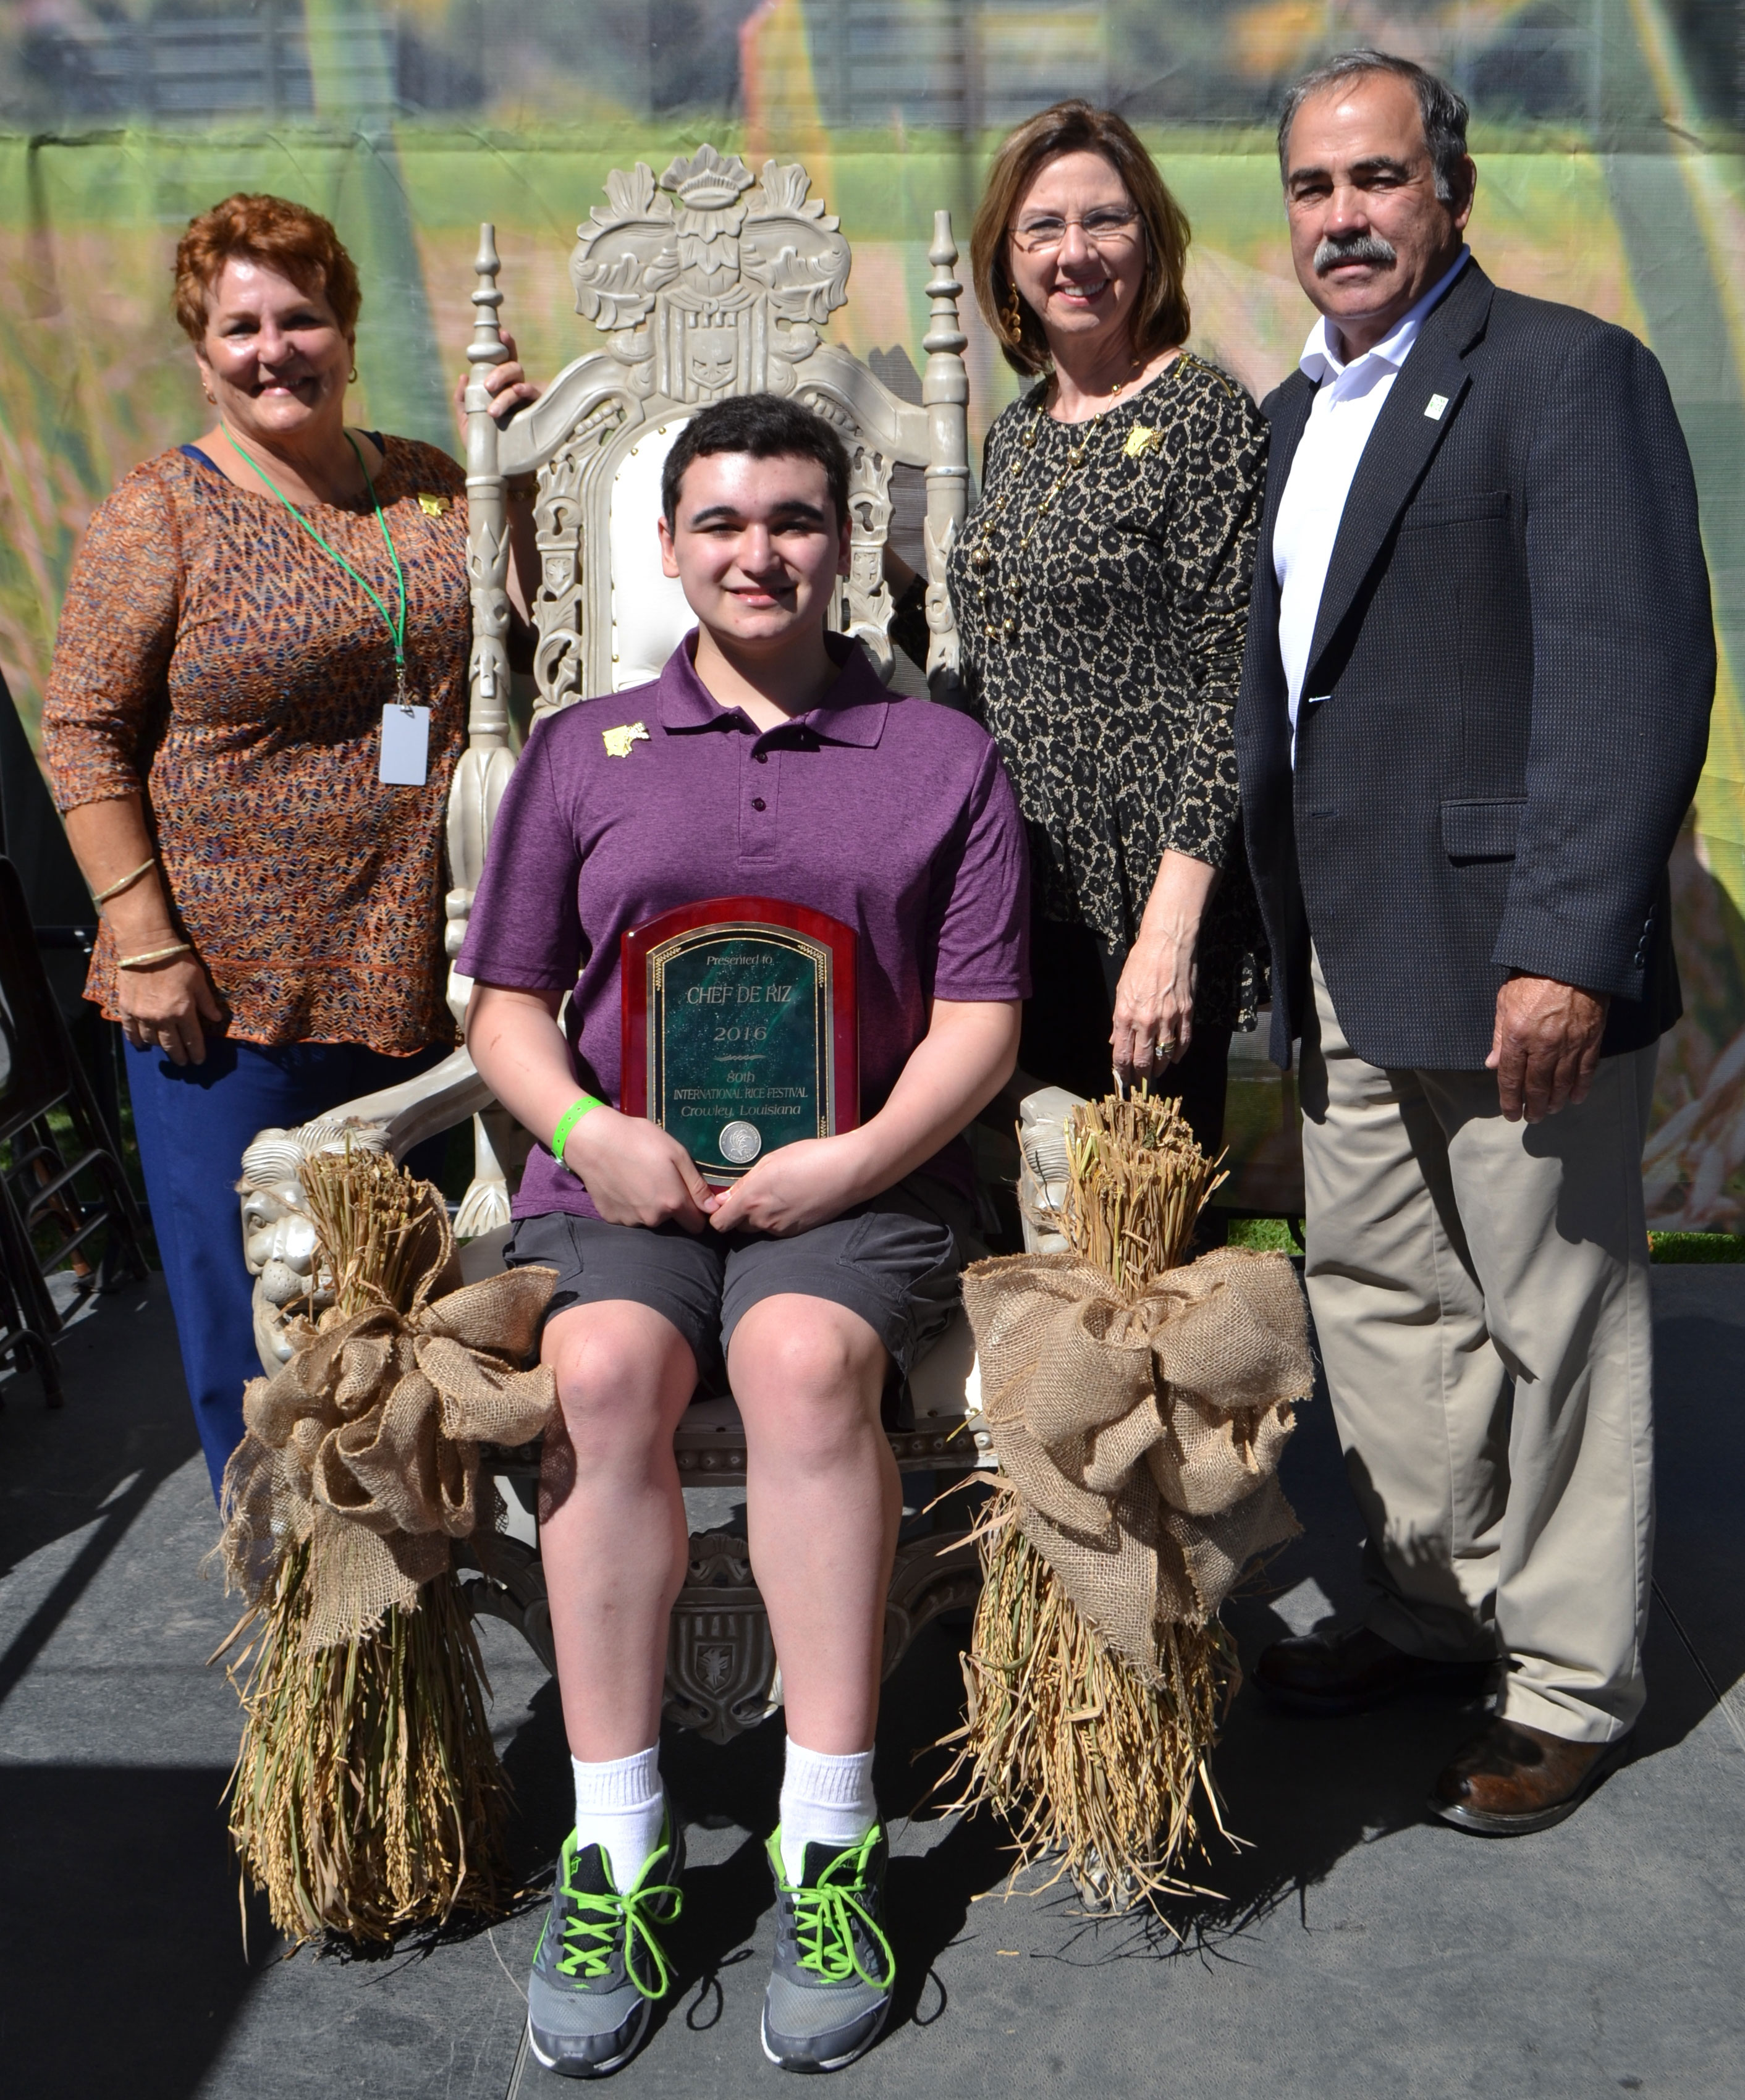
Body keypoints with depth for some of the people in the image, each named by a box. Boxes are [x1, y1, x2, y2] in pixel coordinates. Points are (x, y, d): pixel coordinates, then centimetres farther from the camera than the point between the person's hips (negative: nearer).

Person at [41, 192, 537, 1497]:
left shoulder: (432, 491, 8)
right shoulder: (163, 515, -4)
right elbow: (83, 731, -6)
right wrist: (144, 942, -13)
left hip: (416, 979, 4)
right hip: (233, 989, -3)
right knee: (255, 1305, 6)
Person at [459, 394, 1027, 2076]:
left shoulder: (942, 757, 13)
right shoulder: (580, 751, 17)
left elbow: (982, 1017, 6)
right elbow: (506, 998, 14)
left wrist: (859, 1157, -11)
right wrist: (587, 1132, -7)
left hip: (859, 1179, -1)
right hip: (619, 1177, 1)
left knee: (803, 1356, -33)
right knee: (603, 1366, -31)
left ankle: (829, 1844, -22)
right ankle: (615, 1855, -19)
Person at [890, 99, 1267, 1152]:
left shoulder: (1204, 417, -8)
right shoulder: (1019, 433, 13)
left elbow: (1229, 690, -14)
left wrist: (1170, 930, -20)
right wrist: (893, 579, 7)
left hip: (1141, 912, -7)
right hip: (1016, 906, 7)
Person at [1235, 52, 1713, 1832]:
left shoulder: (1568, 375, -7)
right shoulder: (1295, 416, 17)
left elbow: (1635, 679, -16)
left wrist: (1564, 947, -23)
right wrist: (1280, 942, 11)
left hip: (1507, 960, -8)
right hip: (1346, 963, 8)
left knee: (1553, 1322, 4)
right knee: (1377, 1298, 16)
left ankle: (1567, 1685, 20)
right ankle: (1435, 1610, 34)